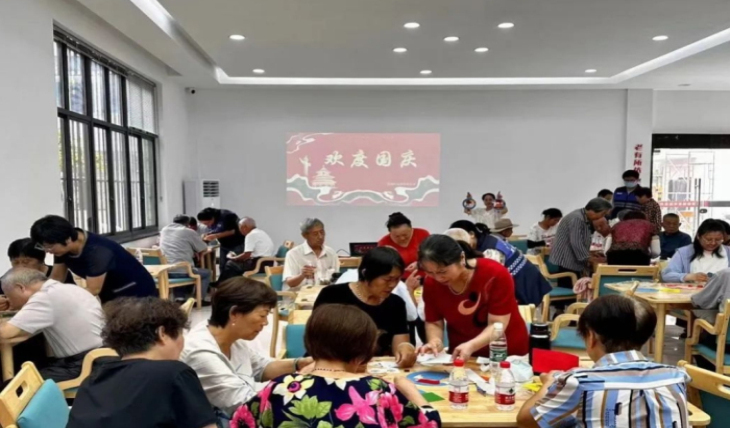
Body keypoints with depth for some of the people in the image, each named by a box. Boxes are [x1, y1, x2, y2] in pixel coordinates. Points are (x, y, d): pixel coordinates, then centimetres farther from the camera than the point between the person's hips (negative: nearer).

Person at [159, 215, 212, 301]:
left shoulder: (164, 230, 15)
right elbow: (203, 248, 9)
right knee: (207, 273, 21)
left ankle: (179, 298, 25)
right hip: (183, 271, -5)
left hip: (165, 272, 5)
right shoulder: (189, 232, 0)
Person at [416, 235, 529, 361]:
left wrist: (470, 346, -33)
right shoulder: (431, 283, -12)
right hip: (461, 355, 2)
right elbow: (434, 323, -2)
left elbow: (497, 325, -20)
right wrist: (435, 341, -21)